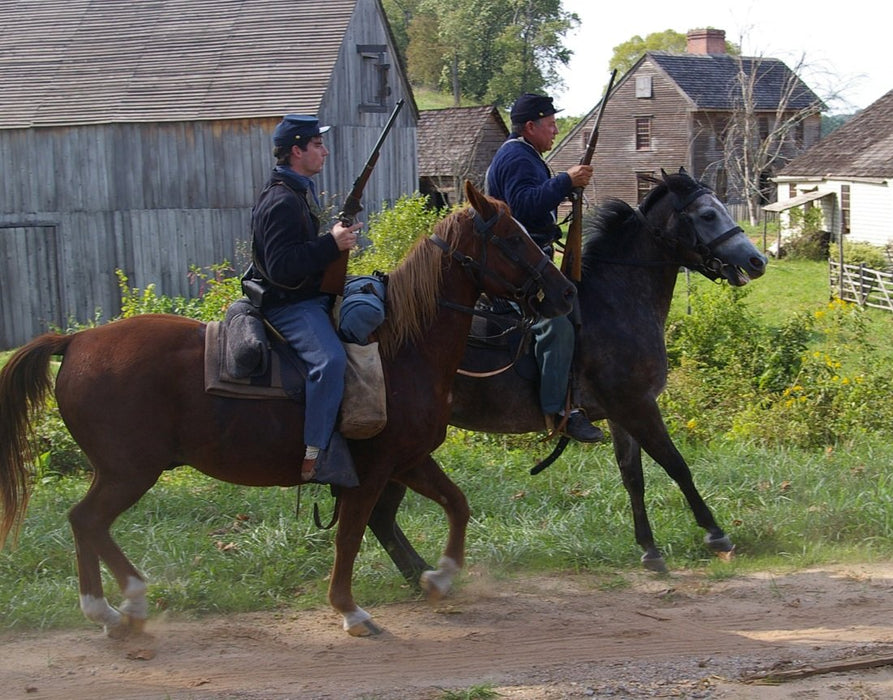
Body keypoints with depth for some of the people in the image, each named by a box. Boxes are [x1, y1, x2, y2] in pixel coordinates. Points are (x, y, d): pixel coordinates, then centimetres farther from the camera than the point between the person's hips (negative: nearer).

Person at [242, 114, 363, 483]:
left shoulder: (300, 192, 18)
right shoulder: (281, 201, -17)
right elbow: (281, 267, -26)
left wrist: (336, 238, 15)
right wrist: (331, 244, -27)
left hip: (310, 297, 11)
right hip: (289, 306, -11)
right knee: (330, 359, -32)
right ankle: (314, 456, -31)